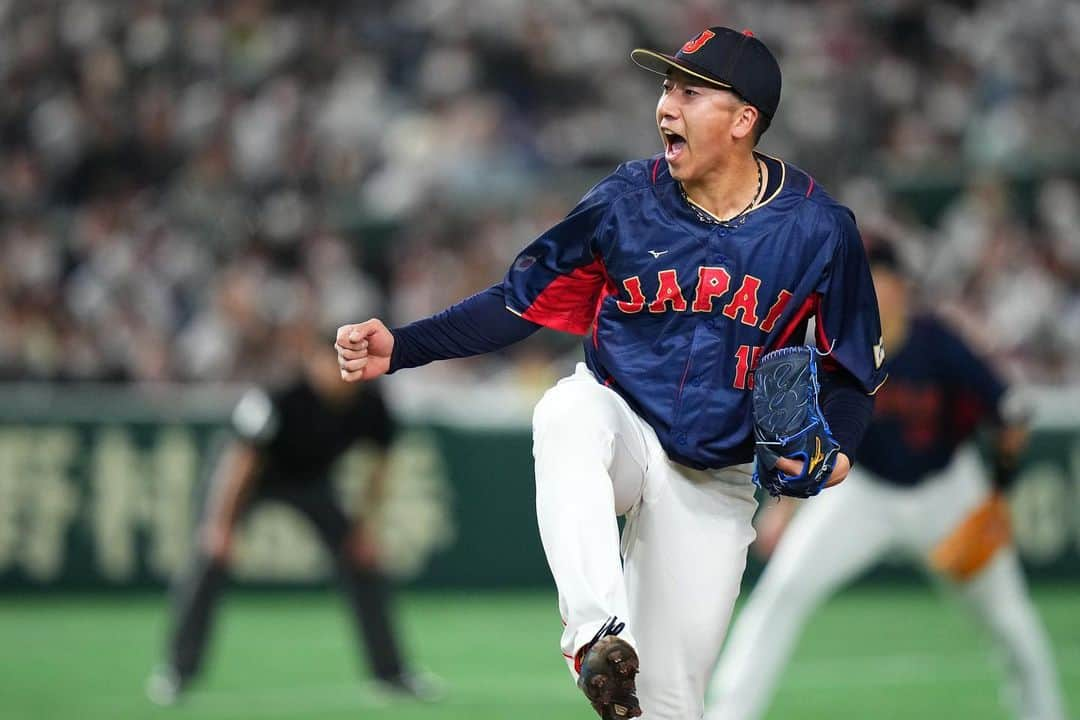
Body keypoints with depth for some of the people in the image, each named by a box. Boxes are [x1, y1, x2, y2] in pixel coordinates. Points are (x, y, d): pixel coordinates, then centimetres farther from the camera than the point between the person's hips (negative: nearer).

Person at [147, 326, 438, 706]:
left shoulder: (369, 405, -24)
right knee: (209, 559, -19)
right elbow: (243, 461, -31)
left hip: (311, 479, 4)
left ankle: (390, 671, 13)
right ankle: (178, 668, -8)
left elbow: (380, 463, -5)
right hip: (256, 473, -4)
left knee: (362, 561, -1)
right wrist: (220, 525, -29)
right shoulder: (282, 399, -38)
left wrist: (366, 523, -6)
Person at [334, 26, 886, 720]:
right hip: (620, 424, 0)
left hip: (715, 481, 0)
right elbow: (521, 299, -1)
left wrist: (837, 449, -20)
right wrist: (400, 348, -11)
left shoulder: (819, 229, -10)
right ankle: (598, 637, -49)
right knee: (566, 414, -38)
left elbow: (856, 367, 1)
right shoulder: (629, 198, -8)